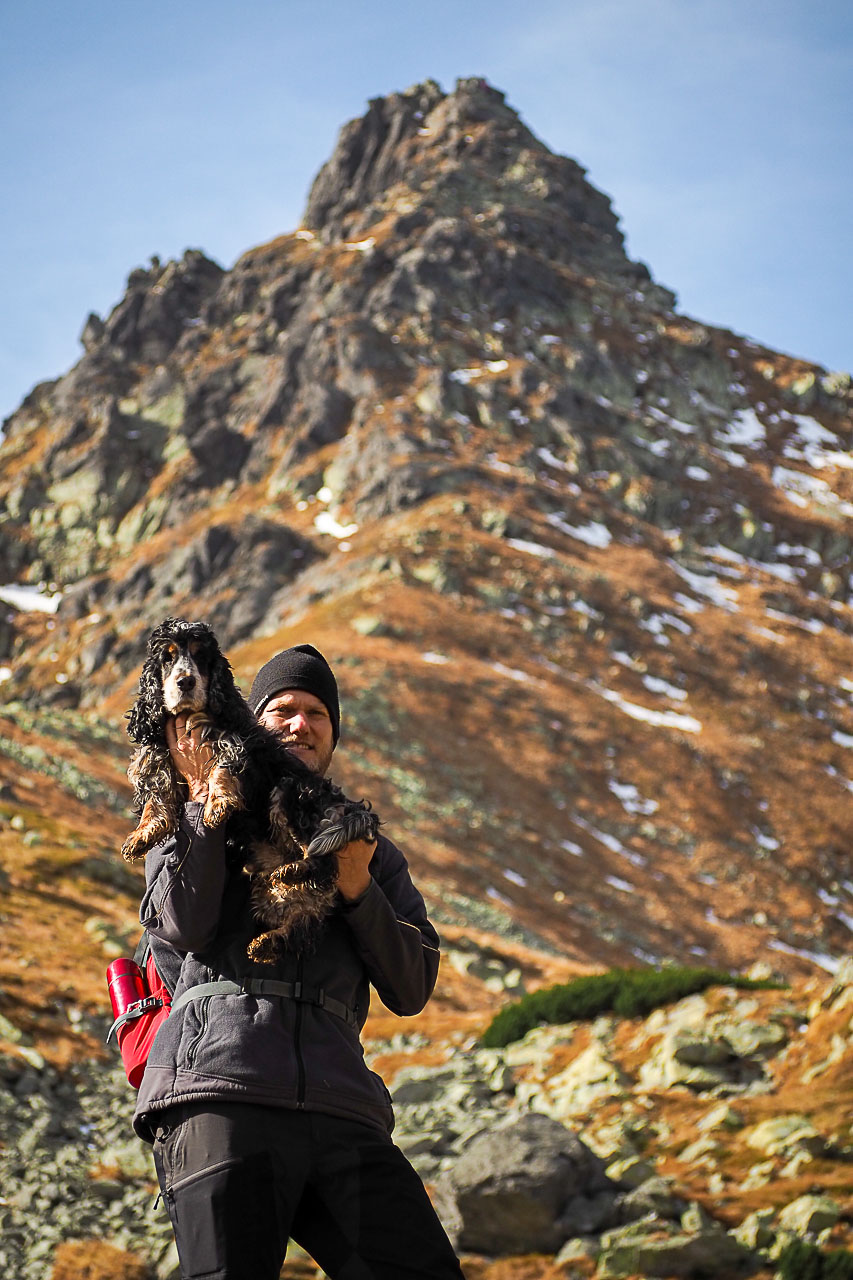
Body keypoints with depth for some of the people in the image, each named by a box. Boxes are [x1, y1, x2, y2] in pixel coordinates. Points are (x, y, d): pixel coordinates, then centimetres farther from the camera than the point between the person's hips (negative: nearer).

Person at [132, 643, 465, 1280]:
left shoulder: (371, 851, 30)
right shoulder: (191, 823, 23)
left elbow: (413, 989, 16)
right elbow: (185, 924, 1)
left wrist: (357, 891, 2)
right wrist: (205, 794, 4)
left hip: (341, 1103, 3)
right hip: (220, 1093, -2)